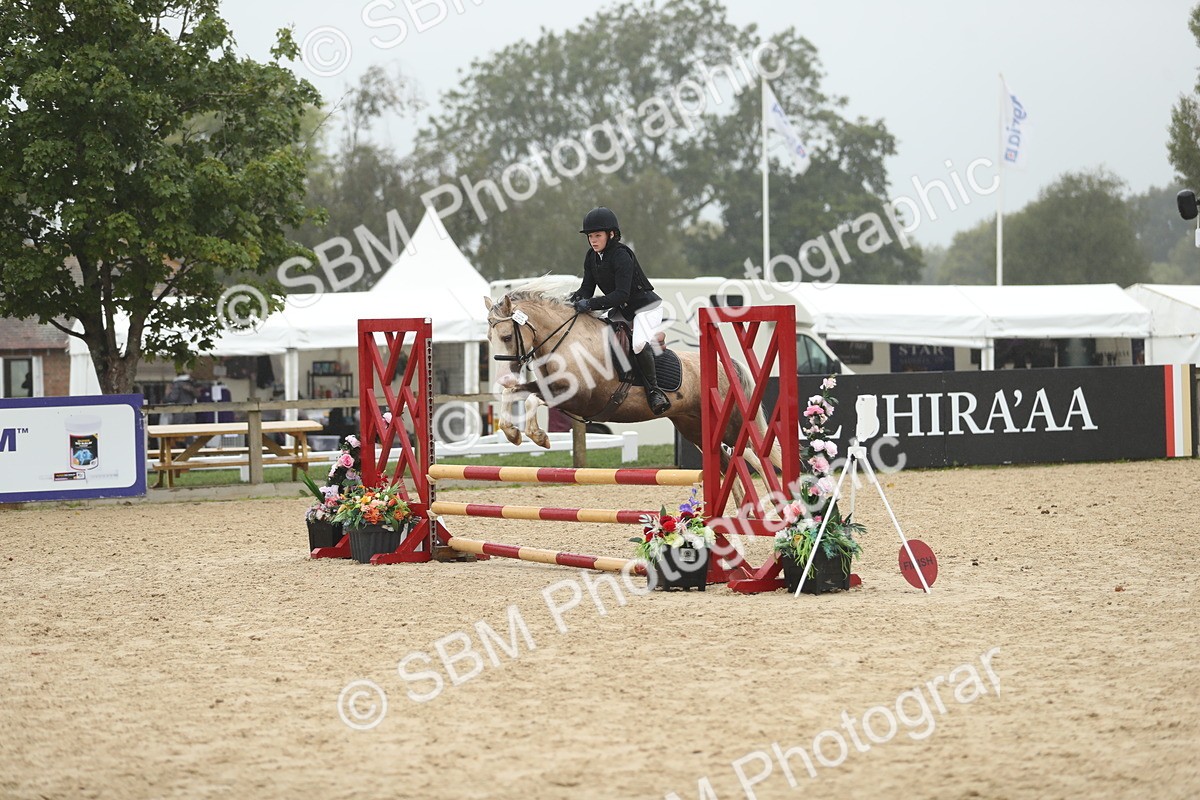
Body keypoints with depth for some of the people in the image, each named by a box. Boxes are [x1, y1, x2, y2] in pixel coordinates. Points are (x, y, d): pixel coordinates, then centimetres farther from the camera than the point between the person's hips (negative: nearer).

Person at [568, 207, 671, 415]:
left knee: (639, 344, -31)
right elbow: (587, 287, 2)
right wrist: (577, 298, -22)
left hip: (646, 307, -10)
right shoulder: (592, 257, 2)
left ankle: (654, 391, -17)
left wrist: (591, 304, -38)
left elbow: (622, 294, -32)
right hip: (621, 310, 10)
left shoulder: (621, 256, -25)